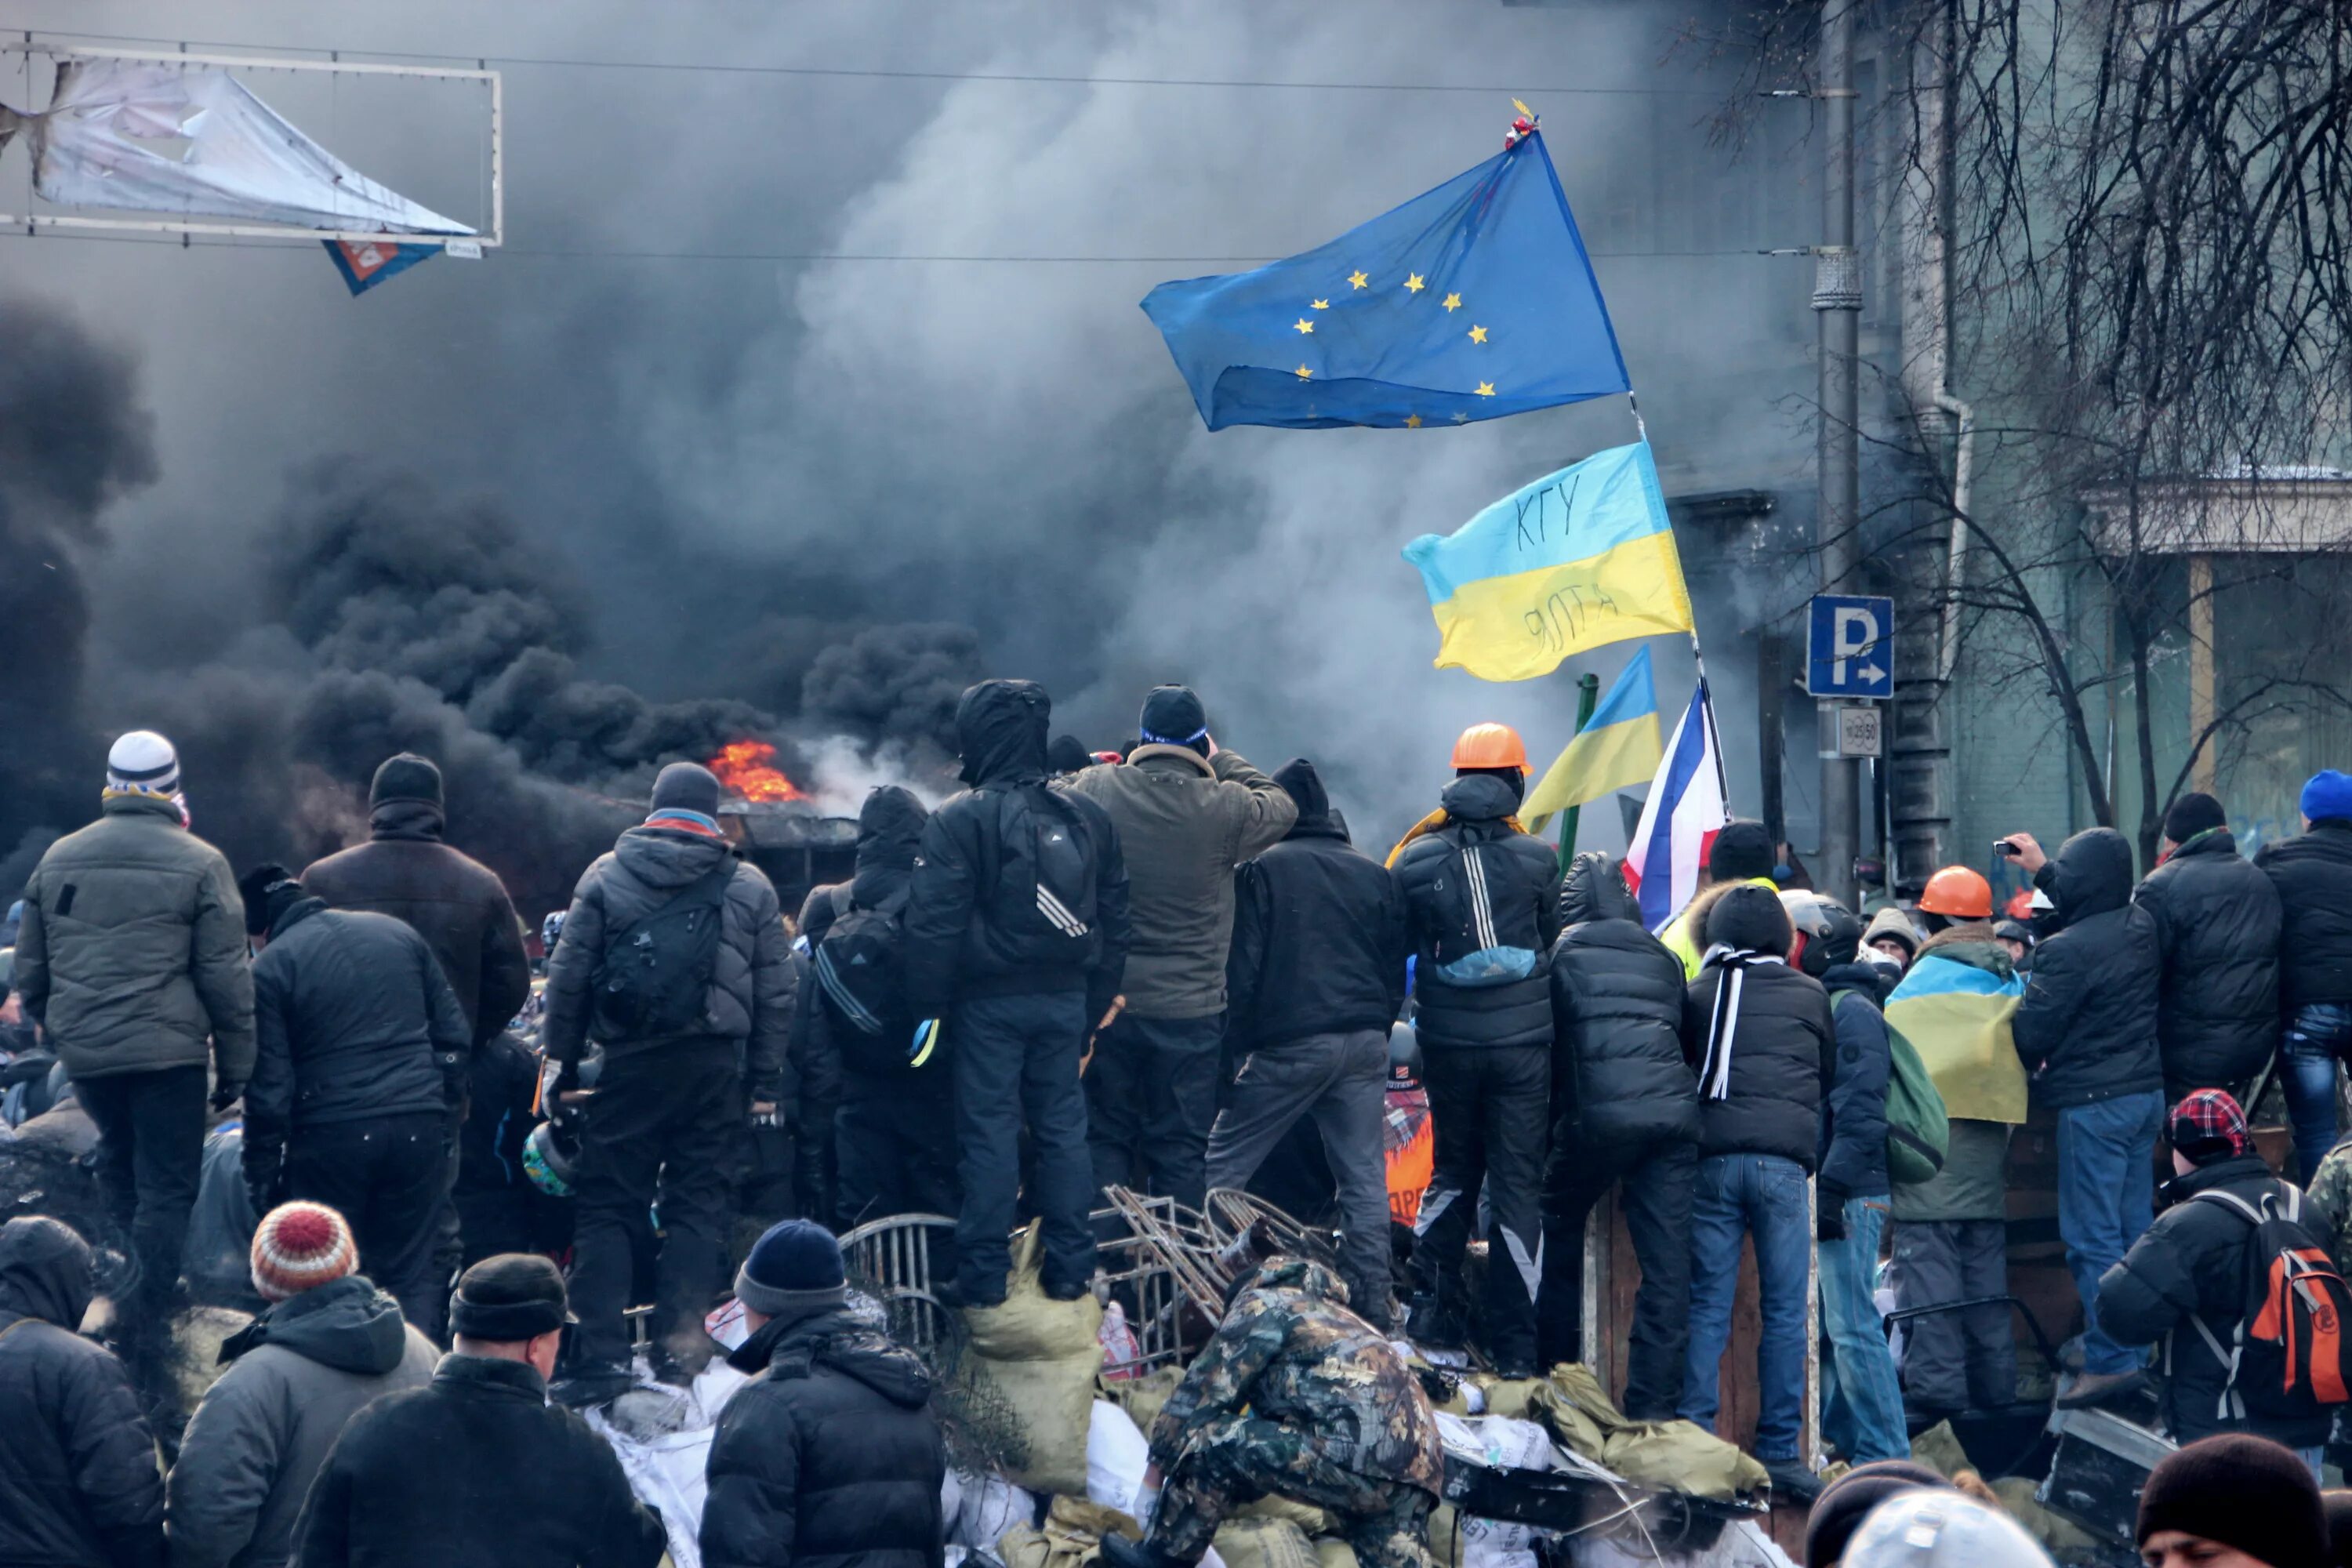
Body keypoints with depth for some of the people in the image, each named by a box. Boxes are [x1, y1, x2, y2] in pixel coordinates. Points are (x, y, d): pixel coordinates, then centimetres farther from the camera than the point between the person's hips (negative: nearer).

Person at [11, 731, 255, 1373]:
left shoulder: (58, 861, 9)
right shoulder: (199, 865, -4)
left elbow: (29, 970, 15)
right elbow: (226, 978, -5)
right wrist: (236, 1066, 2)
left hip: (84, 1053, 4)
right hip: (167, 1053, -4)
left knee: (119, 1164, 24)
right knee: (166, 1189, -2)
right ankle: (146, 1339, -9)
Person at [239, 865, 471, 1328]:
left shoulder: (269, 968, -2)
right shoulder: (397, 933, 12)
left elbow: (268, 1087, -4)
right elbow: (454, 1038, 12)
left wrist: (261, 1178, 2)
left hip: (330, 1138, -3)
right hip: (418, 1129, 3)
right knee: (415, 1273, 8)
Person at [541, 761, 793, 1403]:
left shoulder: (605, 876, 3)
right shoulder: (750, 887, 6)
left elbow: (569, 977, 1)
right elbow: (775, 994, 6)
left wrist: (561, 1061, 6)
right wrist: (766, 1081, 9)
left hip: (628, 1063, -1)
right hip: (714, 1069, 1)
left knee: (607, 1207, 3)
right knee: (697, 1205, 8)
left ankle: (602, 1354, -4)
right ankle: (679, 1344, 4)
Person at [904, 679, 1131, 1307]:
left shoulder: (957, 822, -12)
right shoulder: (1085, 817, 6)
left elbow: (934, 927, -14)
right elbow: (1115, 919, 11)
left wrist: (928, 1007, -6)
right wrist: (1096, 1004, 17)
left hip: (990, 1002, -4)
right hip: (1064, 999, 4)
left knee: (989, 1132, 0)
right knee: (1062, 1127, 11)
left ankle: (984, 1275, 1)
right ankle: (1070, 1267, 12)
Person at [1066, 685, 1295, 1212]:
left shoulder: (1096, 789, -8)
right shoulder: (1224, 806, -12)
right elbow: (1281, 807, 9)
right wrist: (1222, 760, 17)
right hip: (1190, 1009, -1)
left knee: (1105, 1139, 12)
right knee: (1181, 1149, 6)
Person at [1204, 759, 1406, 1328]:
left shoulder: (1264, 868, -2)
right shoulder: (1375, 875, 13)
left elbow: (1244, 968, -5)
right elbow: (1396, 968, 16)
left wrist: (1240, 1040, 1)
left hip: (1290, 1043, -5)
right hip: (1365, 1044, 5)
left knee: (1222, 1168, 0)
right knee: (1364, 1177, 7)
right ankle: (1372, 1306, 6)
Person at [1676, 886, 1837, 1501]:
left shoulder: (1697, 994, 11)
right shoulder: (1809, 995, 11)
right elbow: (1830, 1074, 22)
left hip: (1713, 1157, 1)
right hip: (1783, 1159, -1)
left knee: (1707, 1306, 2)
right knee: (1785, 1310, 2)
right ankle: (1779, 1452, -1)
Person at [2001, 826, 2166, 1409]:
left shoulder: (2069, 950, -21)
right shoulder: (2142, 925, 3)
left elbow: (2031, 1033, -14)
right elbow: (2092, 907, 27)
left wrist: (2033, 1070, 8)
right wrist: (2042, 870, 37)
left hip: (2095, 1102, -8)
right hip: (2148, 1092, 8)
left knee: (2093, 1236, -4)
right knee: (2133, 1228, 15)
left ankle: (2109, 1360, -6)